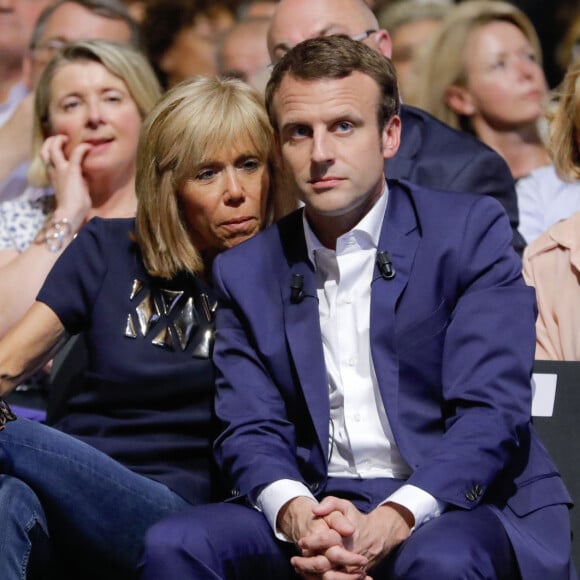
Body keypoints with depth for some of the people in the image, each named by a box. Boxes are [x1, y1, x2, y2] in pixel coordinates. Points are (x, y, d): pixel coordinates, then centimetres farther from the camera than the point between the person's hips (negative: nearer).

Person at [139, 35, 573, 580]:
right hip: (315, 509, 4)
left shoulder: (471, 231, 0)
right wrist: (295, 512, -20)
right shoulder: (246, 271, 12)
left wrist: (390, 524, -24)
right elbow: (249, 431, 5)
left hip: (465, 507, -4)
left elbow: (491, 410, -9)